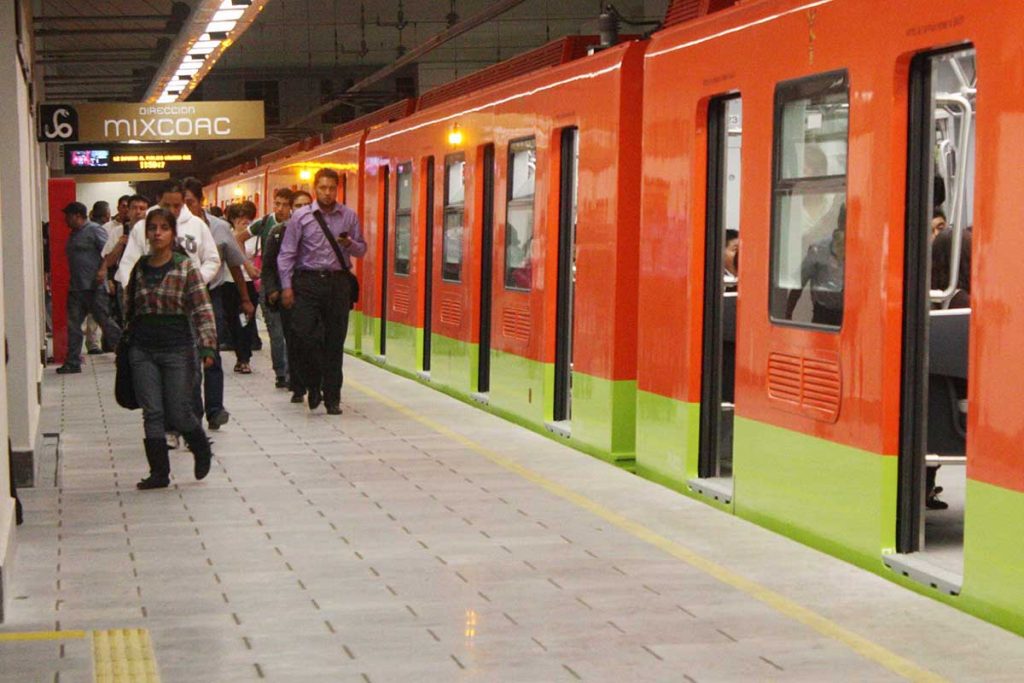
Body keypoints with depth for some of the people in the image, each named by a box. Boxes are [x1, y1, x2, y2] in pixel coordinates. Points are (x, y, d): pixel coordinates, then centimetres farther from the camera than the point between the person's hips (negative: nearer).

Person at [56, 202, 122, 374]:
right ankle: (72, 362, 8)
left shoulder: (94, 230, -7)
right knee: (73, 325, 5)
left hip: (94, 287, -8)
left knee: (105, 321, -3)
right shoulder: (73, 234, 19)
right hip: (76, 287, 8)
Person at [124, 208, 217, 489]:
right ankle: (159, 472, 7)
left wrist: (207, 345, -16)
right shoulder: (139, 269, 7)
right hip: (143, 350, 3)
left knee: (177, 412, 0)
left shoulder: (185, 267, -4)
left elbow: (202, 309, -8)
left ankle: (202, 449, 29)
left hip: (177, 349, -3)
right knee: (152, 413, 0)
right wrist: (125, 341, 18)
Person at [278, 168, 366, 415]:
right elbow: (286, 253, 2)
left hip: (338, 281, 1)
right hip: (307, 282, -1)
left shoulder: (349, 216, 8)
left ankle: (332, 397, 11)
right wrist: (286, 286, -6)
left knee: (335, 341, 3)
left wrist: (350, 244, -9)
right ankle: (313, 385, 12)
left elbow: (361, 250, 13)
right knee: (304, 335, -10)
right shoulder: (301, 216, 3)